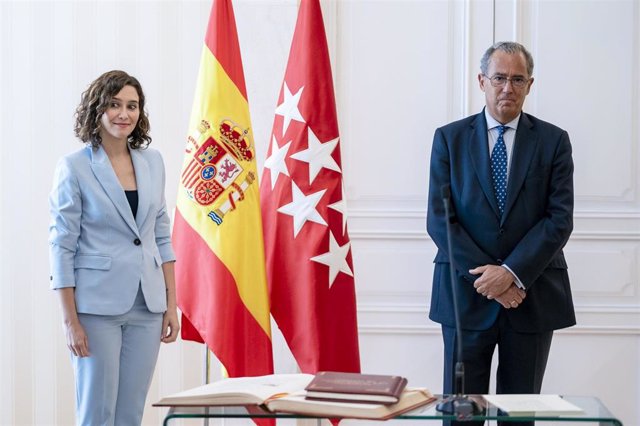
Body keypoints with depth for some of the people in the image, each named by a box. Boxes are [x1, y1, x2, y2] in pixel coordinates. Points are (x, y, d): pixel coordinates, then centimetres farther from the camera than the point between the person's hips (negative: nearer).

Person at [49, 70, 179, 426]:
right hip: (97, 306, -4)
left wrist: (171, 304, 7)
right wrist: (71, 320, -11)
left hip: (146, 305, 5)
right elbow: (62, 246, -7)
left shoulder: (153, 162, 9)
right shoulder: (74, 167, -6)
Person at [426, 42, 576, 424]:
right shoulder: (450, 138, 4)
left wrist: (512, 273, -16)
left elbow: (560, 219, -4)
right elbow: (439, 219, -3)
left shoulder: (554, 141, 4)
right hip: (466, 295, 0)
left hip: (532, 296, 0)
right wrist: (488, 278, -12)